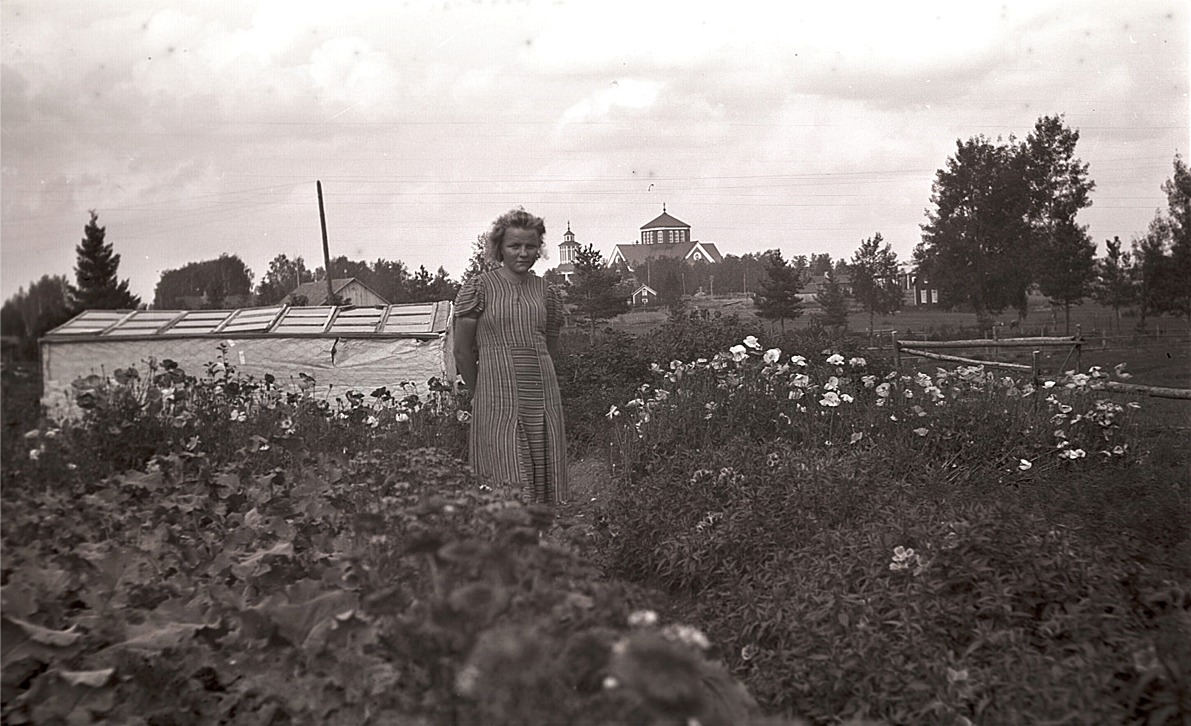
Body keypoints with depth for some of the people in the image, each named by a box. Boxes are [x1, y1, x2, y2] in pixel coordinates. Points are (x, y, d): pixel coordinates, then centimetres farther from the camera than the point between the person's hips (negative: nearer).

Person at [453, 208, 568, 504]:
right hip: (498, 406, -4)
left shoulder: (545, 291, 13)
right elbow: (462, 351, 3)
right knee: (510, 491, -10)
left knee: (545, 487, 3)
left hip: (544, 402, 5)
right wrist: (482, 395, 9)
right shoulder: (479, 287, 0)